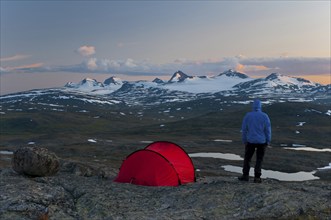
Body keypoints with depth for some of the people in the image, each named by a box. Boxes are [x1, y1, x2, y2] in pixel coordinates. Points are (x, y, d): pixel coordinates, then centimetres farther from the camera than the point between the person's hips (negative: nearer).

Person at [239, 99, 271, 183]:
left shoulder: (247, 116, -4)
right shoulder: (265, 116, -6)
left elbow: (244, 129, -1)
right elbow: (268, 129, -6)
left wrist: (244, 141, 8)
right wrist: (268, 141, 4)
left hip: (250, 141, 0)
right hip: (261, 141, 0)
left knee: (247, 158, 14)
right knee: (259, 159, 10)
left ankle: (245, 175, 12)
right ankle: (257, 177, 6)